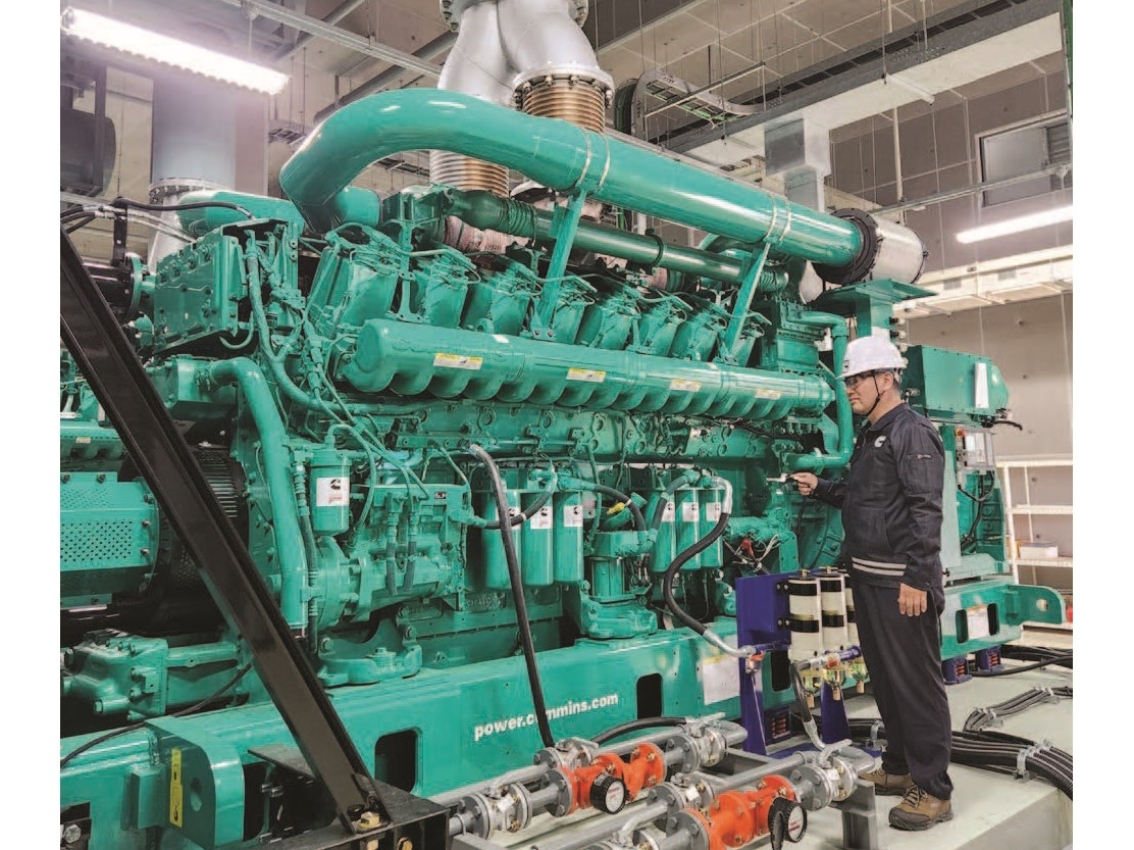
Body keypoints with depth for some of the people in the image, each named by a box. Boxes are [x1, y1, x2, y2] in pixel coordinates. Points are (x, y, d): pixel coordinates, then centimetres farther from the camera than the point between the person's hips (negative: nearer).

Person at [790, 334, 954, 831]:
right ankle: (899, 768, 29)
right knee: (884, 677, 17)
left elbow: (925, 510, -19)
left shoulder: (912, 432, -12)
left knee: (917, 682, -2)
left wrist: (917, 578, -23)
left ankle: (932, 790, 7)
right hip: (868, 578, 10)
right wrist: (819, 488, 14)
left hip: (901, 583, -10)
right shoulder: (870, 437, 17)